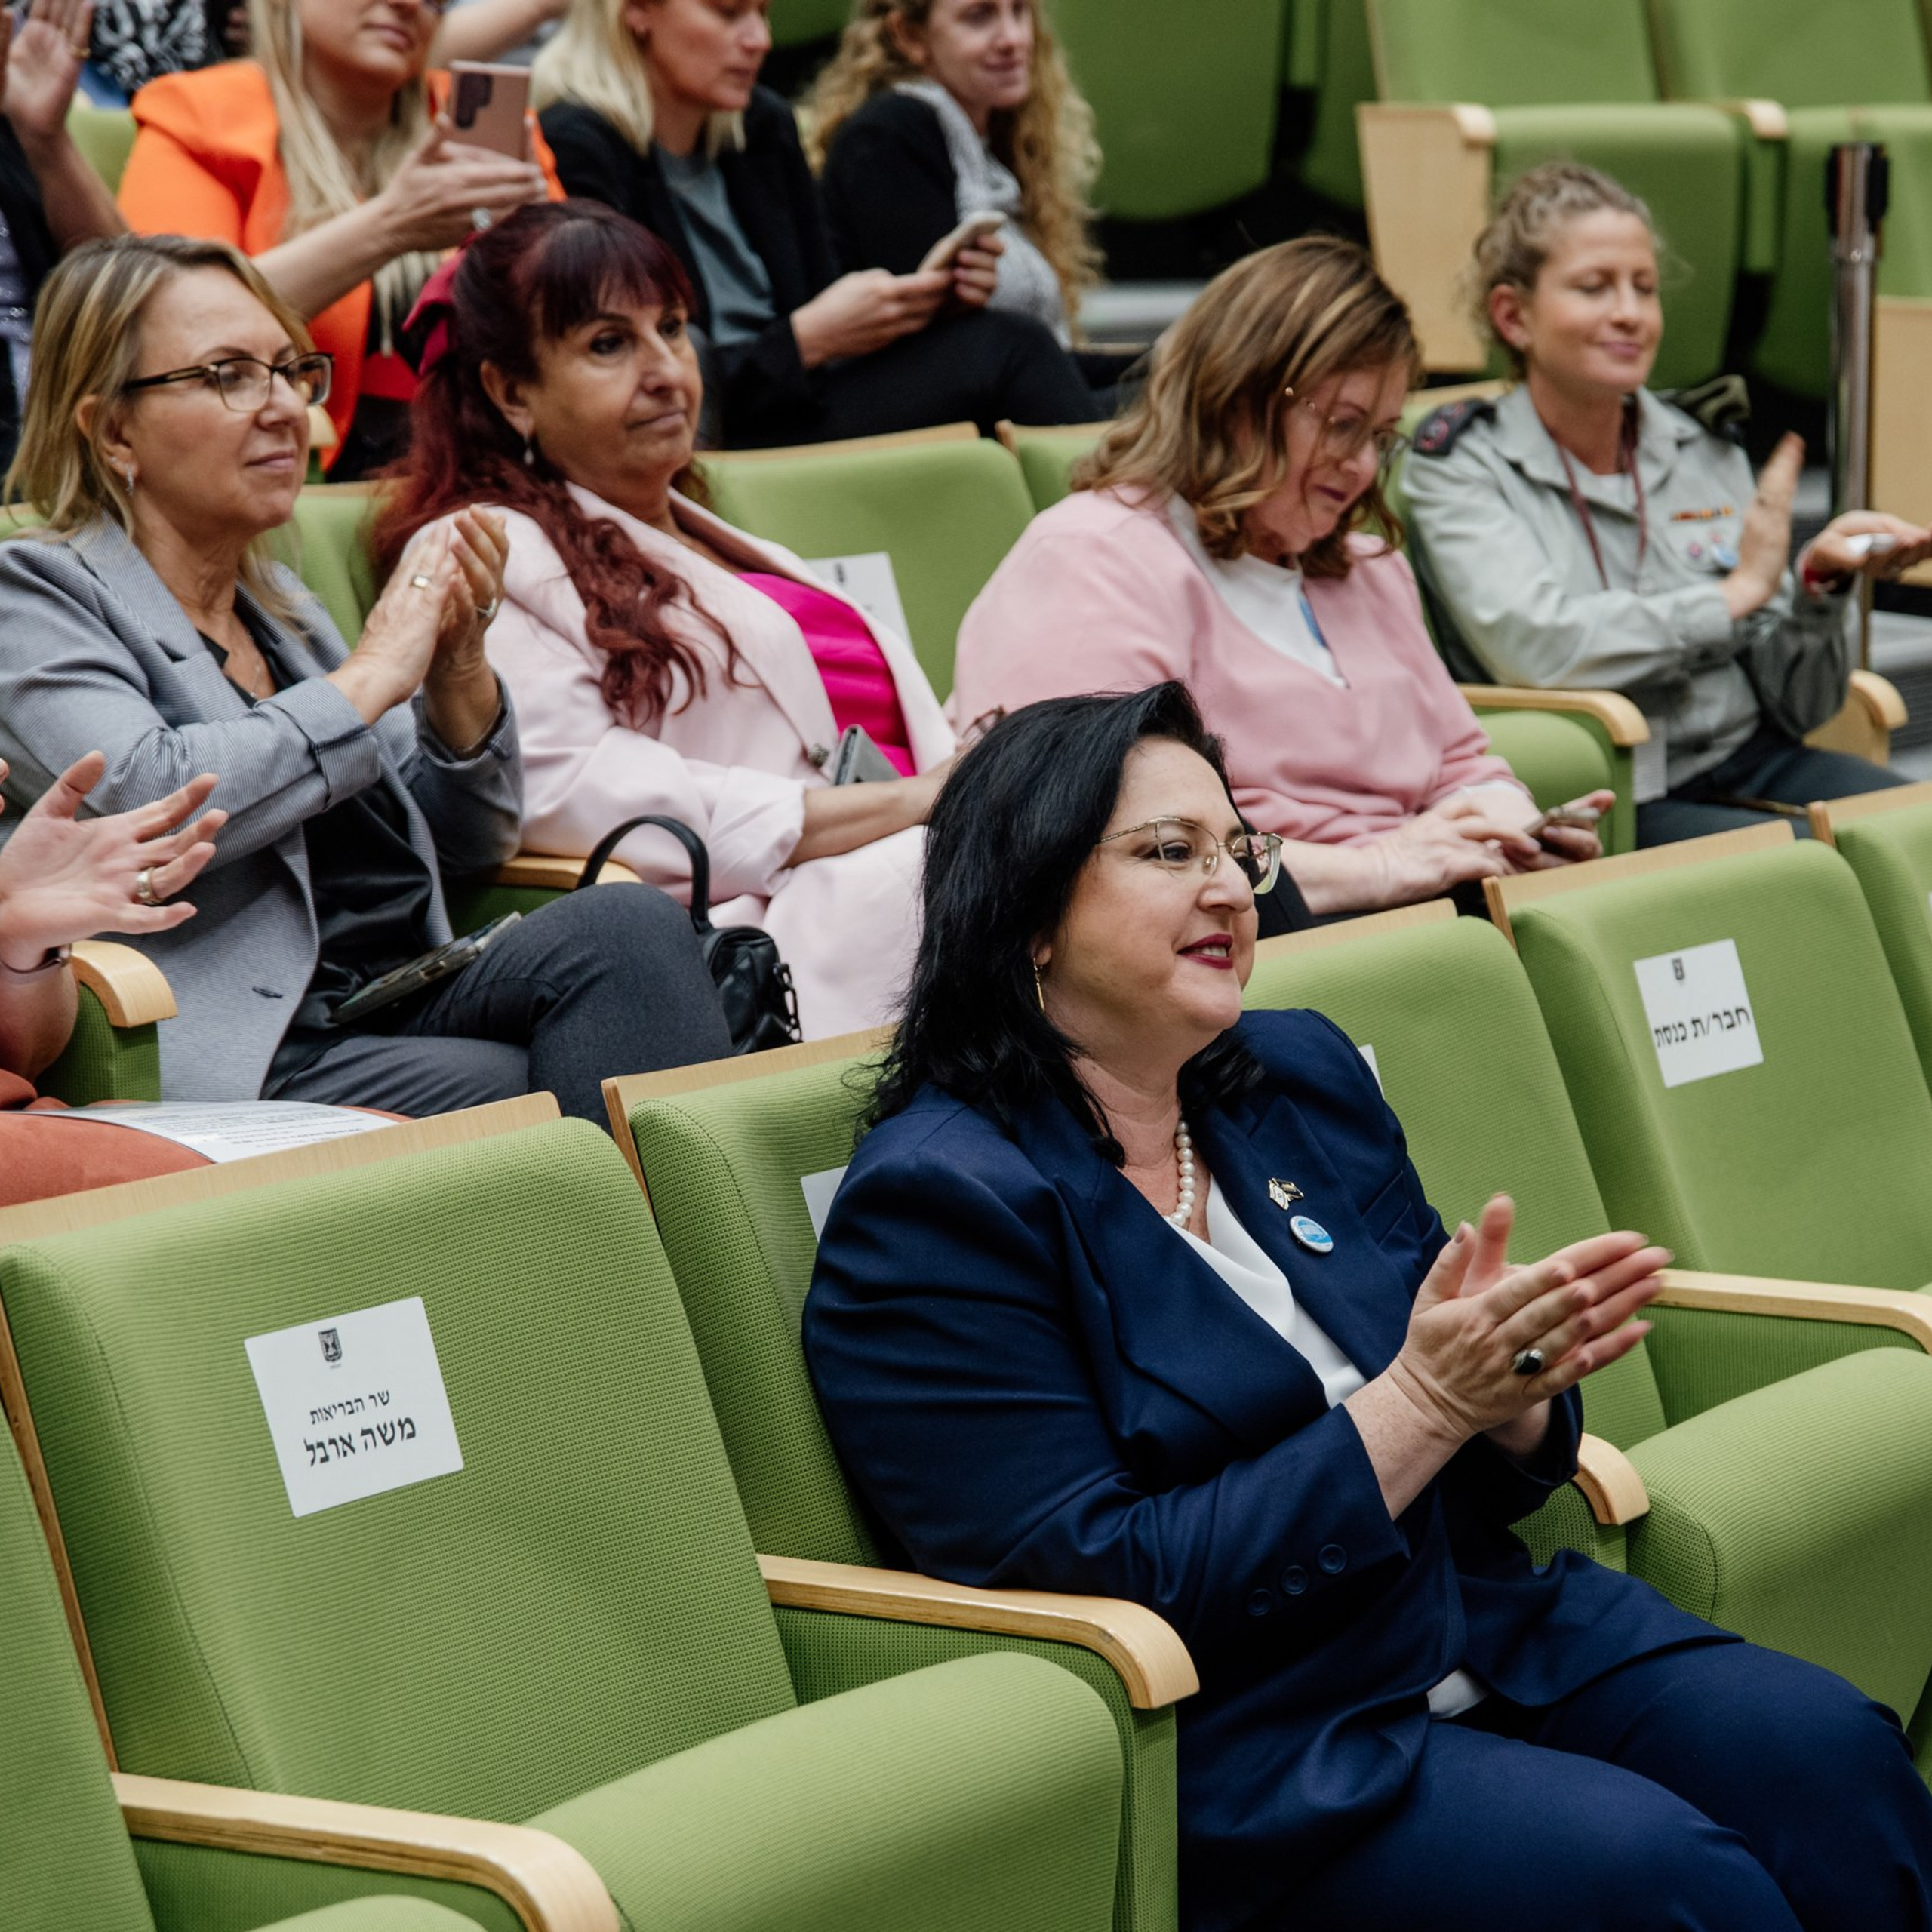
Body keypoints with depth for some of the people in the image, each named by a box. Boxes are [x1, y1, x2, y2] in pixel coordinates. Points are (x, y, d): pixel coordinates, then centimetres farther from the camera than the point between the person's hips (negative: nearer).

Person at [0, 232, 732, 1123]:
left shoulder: (273, 599, 25)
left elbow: (468, 839, 27)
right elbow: (139, 804, -19)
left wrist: (456, 664, 6)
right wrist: (372, 676, -9)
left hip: (404, 1012, 7)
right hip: (243, 1067, -7)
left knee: (630, 923, -23)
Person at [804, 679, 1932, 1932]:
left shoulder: (1304, 1075, 12)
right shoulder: (937, 1203, -11)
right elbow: (1094, 1581, -17)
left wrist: (1511, 1382, -9)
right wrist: (1420, 1404, -20)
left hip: (1484, 1629, 7)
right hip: (1231, 1736, -7)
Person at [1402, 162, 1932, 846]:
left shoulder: (1705, 450, 15)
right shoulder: (1459, 467, 1)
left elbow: (1796, 706, 14)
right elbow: (1531, 648, -19)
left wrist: (1821, 583, -7)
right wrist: (1736, 594, -9)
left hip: (1752, 763, 5)